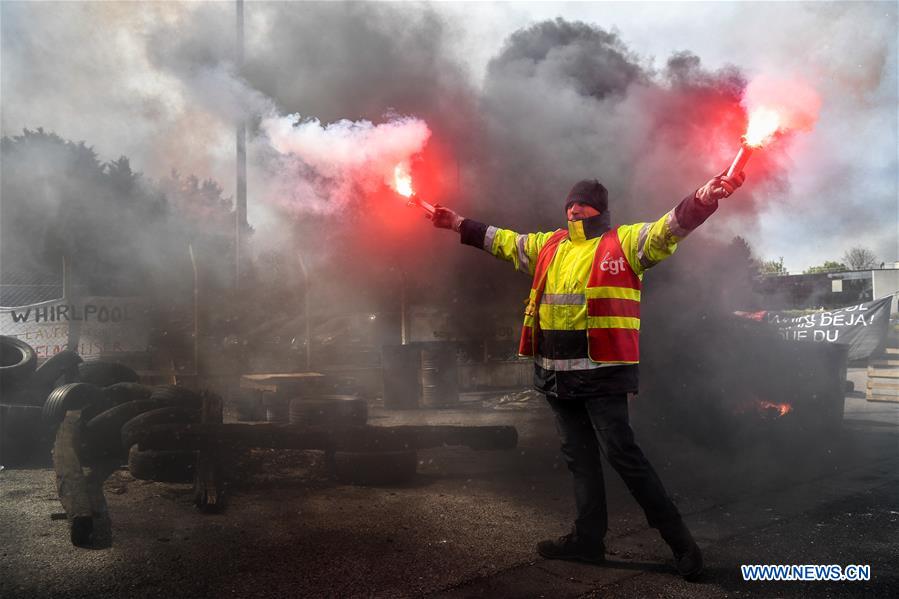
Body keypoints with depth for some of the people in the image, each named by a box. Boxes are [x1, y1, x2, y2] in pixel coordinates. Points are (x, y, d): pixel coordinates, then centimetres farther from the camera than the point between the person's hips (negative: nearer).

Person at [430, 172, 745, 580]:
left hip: (601, 371, -7)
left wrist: (702, 198, -34)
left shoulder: (624, 242, -2)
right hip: (557, 374, 7)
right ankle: (589, 538, 25)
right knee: (578, 456, 13)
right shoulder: (548, 246, 15)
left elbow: (669, 228, -16)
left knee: (620, 452, -8)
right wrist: (459, 224, 28)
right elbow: (502, 241, 26)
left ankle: (678, 539, 5)